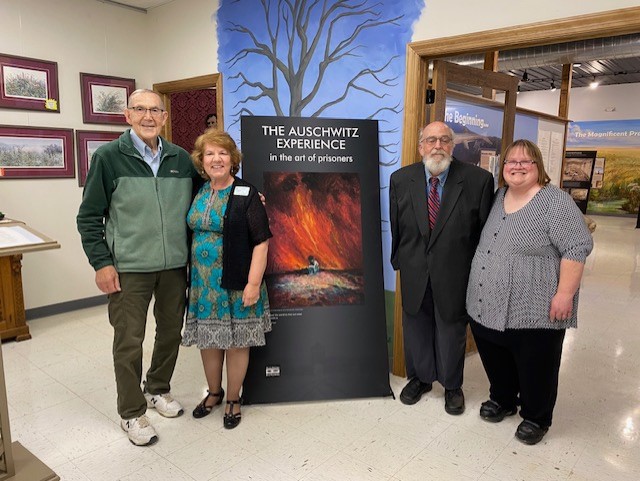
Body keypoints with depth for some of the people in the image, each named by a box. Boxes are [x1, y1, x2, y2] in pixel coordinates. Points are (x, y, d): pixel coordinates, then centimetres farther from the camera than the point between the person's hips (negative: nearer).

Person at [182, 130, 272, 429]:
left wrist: (254, 283, -17)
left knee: (236, 342, 7)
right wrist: (192, 276, 9)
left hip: (236, 284, -5)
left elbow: (261, 242, -12)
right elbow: (192, 234, 16)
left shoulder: (246, 195, -9)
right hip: (203, 283, 5)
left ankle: (233, 399, 28)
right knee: (208, 340, 15)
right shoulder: (197, 195, 7)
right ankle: (214, 392, 38)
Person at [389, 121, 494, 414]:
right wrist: (398, 261, 8)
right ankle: (420, 378, 43)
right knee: (415, 327, 19)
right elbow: (396, 227, 4)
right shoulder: (400, 179, -4)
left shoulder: (478, 180, -11)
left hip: (455, 276, -2)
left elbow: (485, 231, -6)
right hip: (414, 273, 3)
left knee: (452, 331, 15)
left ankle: (452, 385, 39)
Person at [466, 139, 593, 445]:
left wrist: (565, 294, -20)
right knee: (496, 360, 18)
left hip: (534, 311, -6)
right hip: (489, 306, 6)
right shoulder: (498, 197, 9)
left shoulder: (556, 202, -12)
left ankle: (536, 417, 29)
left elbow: (577, 248, -16)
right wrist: (479, 286, 17)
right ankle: (503, 400, 39)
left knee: (535, 368, 10)